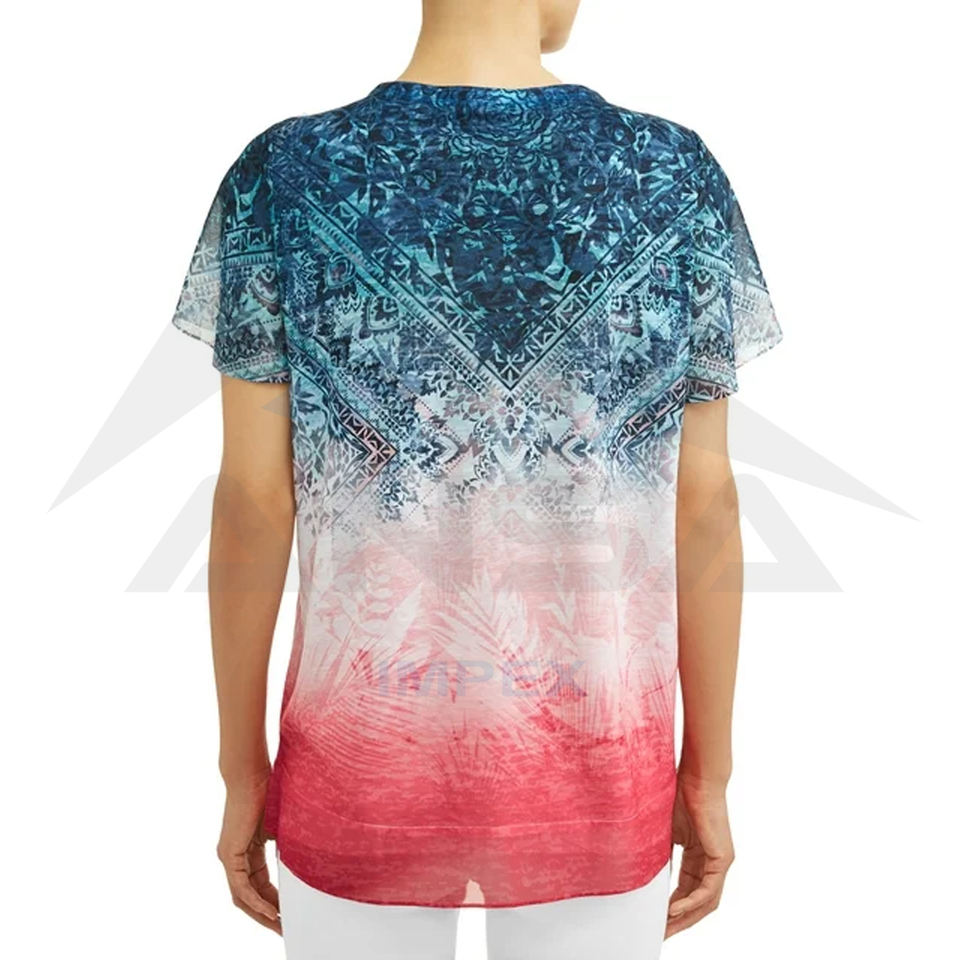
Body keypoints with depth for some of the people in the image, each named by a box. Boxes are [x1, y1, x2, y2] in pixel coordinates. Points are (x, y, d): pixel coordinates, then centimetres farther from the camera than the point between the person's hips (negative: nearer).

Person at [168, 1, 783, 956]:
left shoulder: (283, 174, -10)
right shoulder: (676, 175, -9)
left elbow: (252, 501, -9)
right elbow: (703, 505, -7)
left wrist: (242, 770, 4)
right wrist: (706, 774, 6)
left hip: (366, 764, 0)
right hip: (593, 772, 1)